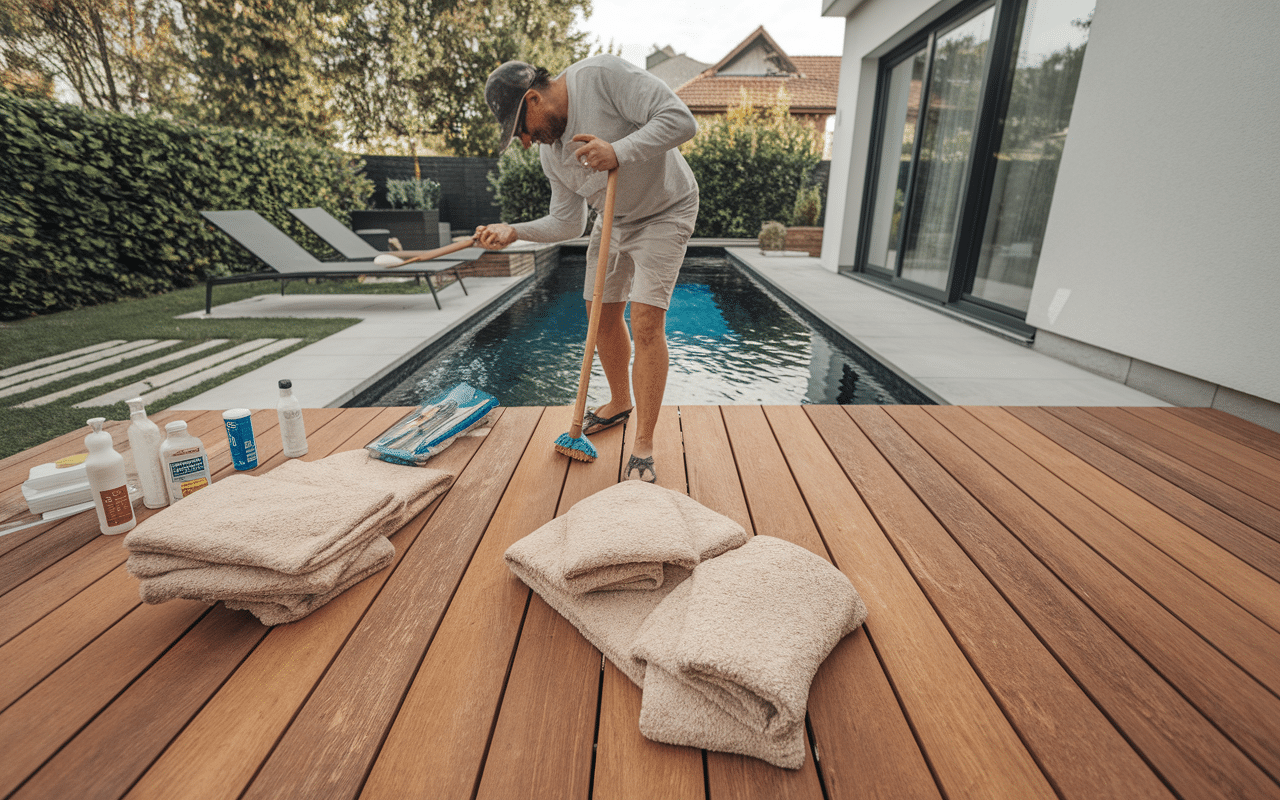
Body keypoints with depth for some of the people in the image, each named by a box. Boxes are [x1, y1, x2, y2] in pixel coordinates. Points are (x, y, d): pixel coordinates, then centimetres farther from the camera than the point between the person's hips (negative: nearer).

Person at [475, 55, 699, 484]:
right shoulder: (550, 150, -1)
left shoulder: (601, 74, -22)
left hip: (665, 212, -7)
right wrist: (514, 231, -11)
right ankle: (619, 403, 34)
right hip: (613, 220, 8)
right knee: (603, 314, 10)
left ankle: (643, 447, -9)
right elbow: (567, 223, 2)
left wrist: (619, 151, -38)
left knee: (646, 320, -17)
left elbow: (680, 119, -28)